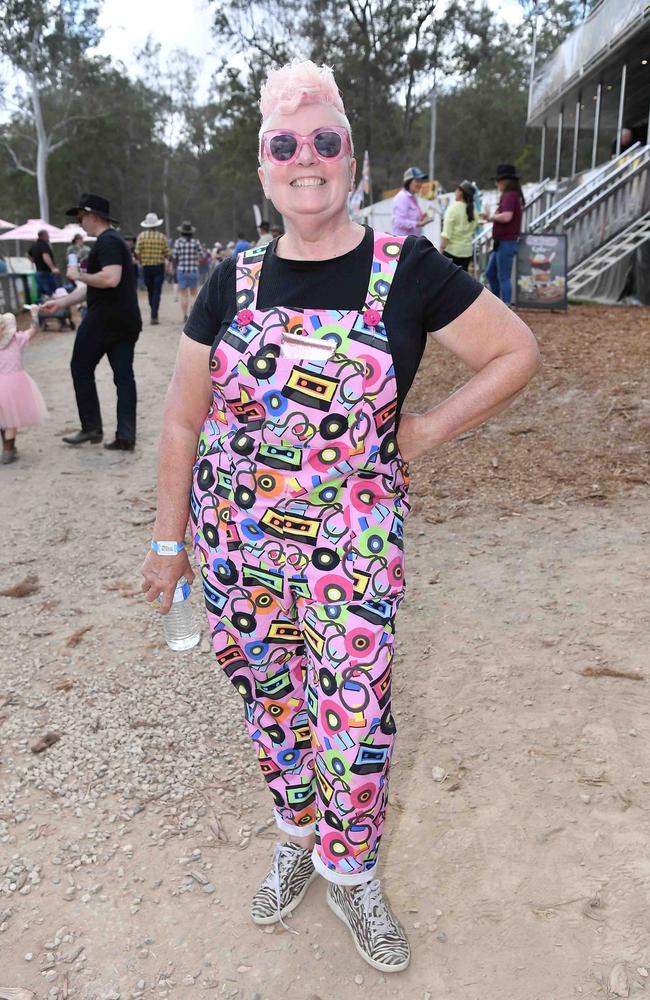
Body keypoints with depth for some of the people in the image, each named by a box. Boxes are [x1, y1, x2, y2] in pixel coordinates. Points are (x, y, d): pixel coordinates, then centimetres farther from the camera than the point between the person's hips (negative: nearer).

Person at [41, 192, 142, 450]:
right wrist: (60, 302, 22)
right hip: (126, 319, 9)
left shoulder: (107, 242, -12)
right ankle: (125, 436, 6)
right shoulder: (112, 241, 20)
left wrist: (79, 275, -13)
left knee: (81, 367, 5)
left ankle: (91, 428, 10)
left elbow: (110, 279, -28)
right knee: (123, 375, 5)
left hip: (105, 319, -9)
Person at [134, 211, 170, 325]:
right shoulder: (162, 237, -5)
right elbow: (168, 254, -5)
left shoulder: (141, 236, -3)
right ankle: (154, 316, -10)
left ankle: (154, 314, 27)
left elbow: (137, 253, -7)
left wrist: (141, 260, 12)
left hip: (146, 267, 2)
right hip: (159, 266, -2)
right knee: (157, 292, -1)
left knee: (150, 291, 17)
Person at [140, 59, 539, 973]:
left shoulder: (407, 271, -7)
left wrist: (424, 432, -5)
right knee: (271, 706, 16)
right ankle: (297, 838, 44)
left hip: (353, 545, -2)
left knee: (356, 721, 5)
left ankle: (349, 872, 34)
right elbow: (183, 420, 6)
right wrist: (170, 538, 6)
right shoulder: (233, 284, 1)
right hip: (235, 541, 3)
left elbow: (516, 354, 0)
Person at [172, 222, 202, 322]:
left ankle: (185, 316, 2)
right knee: (193, 294, 12)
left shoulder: (179, 241, -3)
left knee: (183, 295, 6)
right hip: (194, 270, 1)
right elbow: (201, 257, -2)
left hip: (181, 270, -1)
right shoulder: (196, 242, -1)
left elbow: (175, 257, -2)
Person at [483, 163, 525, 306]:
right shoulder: (515, 195, 16)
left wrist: (491, 217, -12)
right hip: (502, 242, 10)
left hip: (506, 242, -10)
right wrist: (491, 217, 4)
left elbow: (506, 216, -28)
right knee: (490, 273, 17)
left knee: (503, 277, -6)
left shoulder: (509, 195, -15)